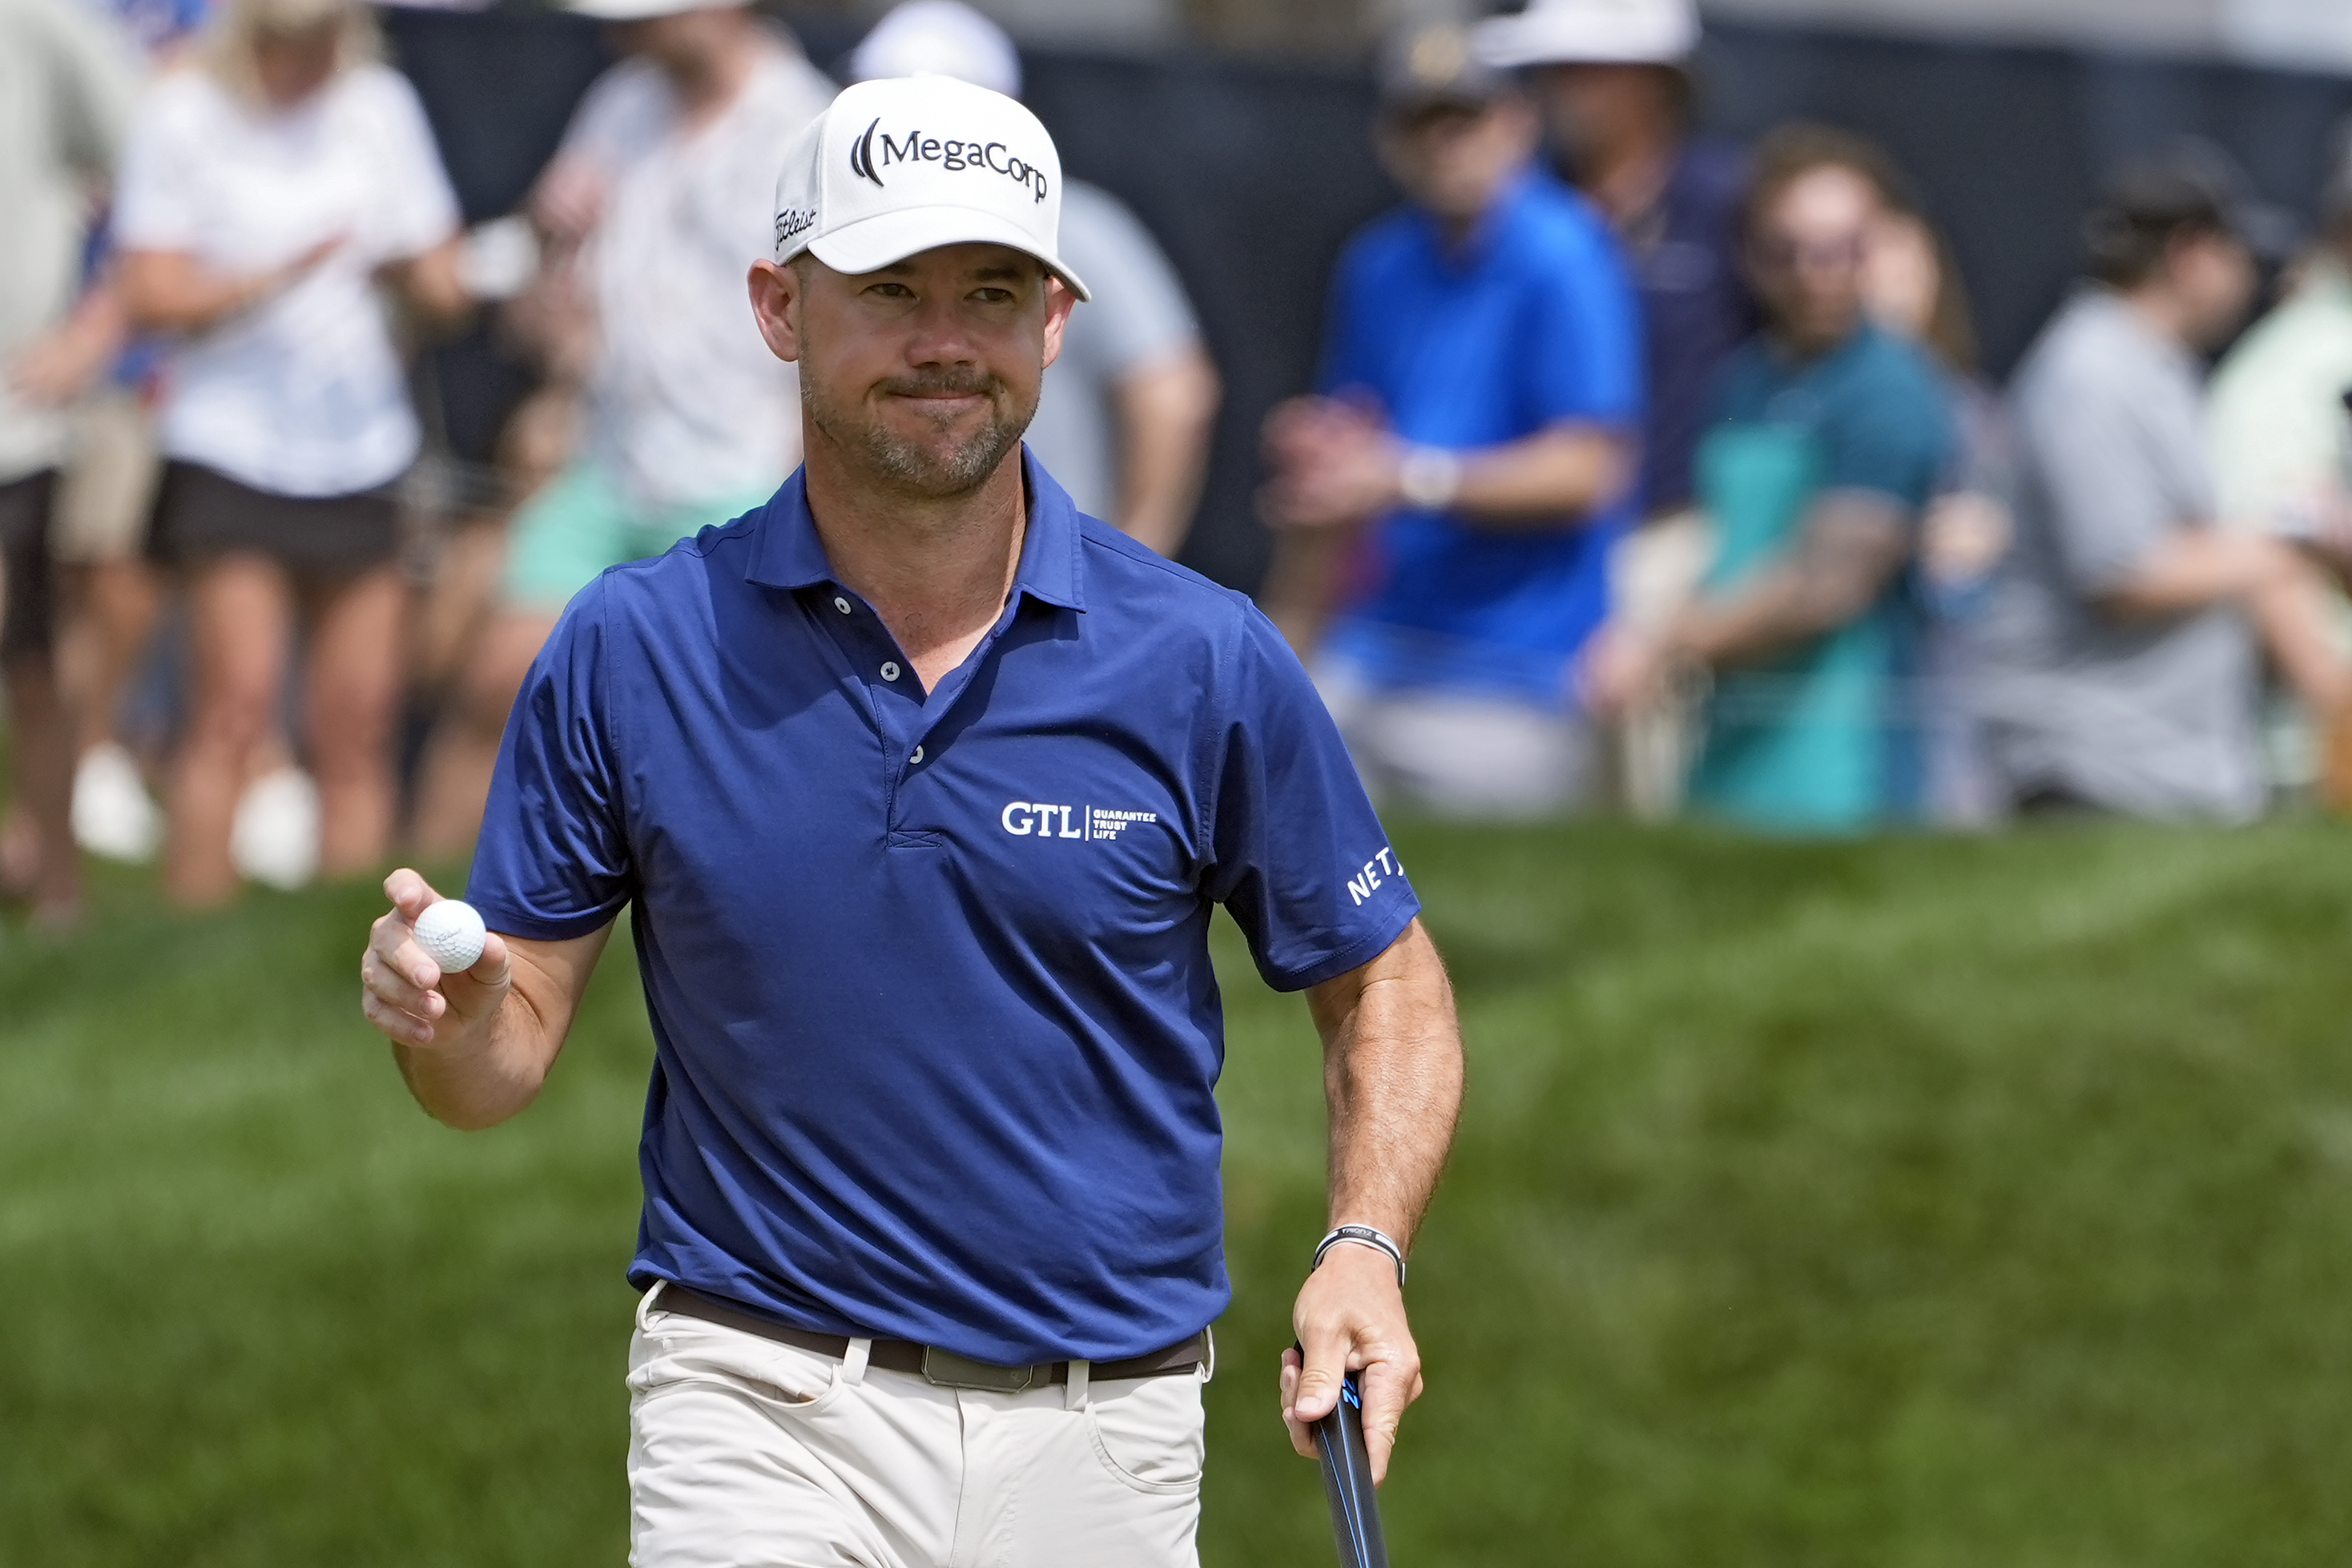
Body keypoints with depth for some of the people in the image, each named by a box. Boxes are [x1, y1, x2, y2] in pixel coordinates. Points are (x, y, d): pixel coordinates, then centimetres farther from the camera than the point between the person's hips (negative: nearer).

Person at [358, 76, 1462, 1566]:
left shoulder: (1203, 660, -3)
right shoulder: (634, 649, -2)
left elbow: (1386, 985, 8)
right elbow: (511, 1056, 2)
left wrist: (1366, 1249, -9)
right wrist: (450, 1013, -21)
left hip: (1104, 1435, 1)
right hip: (764, 1416, -1)